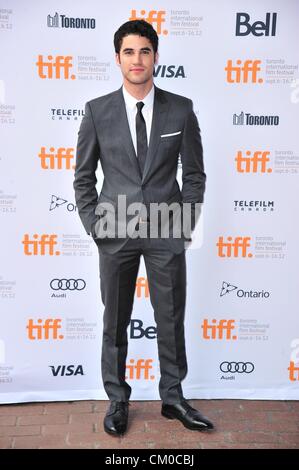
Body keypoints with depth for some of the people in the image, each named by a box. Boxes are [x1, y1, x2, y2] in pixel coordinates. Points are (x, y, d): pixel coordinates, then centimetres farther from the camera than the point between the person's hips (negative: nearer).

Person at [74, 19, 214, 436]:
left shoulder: (181, 109, 2)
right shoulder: (97, 111, 2)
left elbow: (195, 174, 6)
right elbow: (83, 176, 5)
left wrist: (186, 225, 0)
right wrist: (94, 227, -2)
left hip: (167, 231, 0)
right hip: (116, 231, 0)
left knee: (171, 320, 9)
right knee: (115, 322, 10)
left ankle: (173, 398, 29)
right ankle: (117, 400, 29)